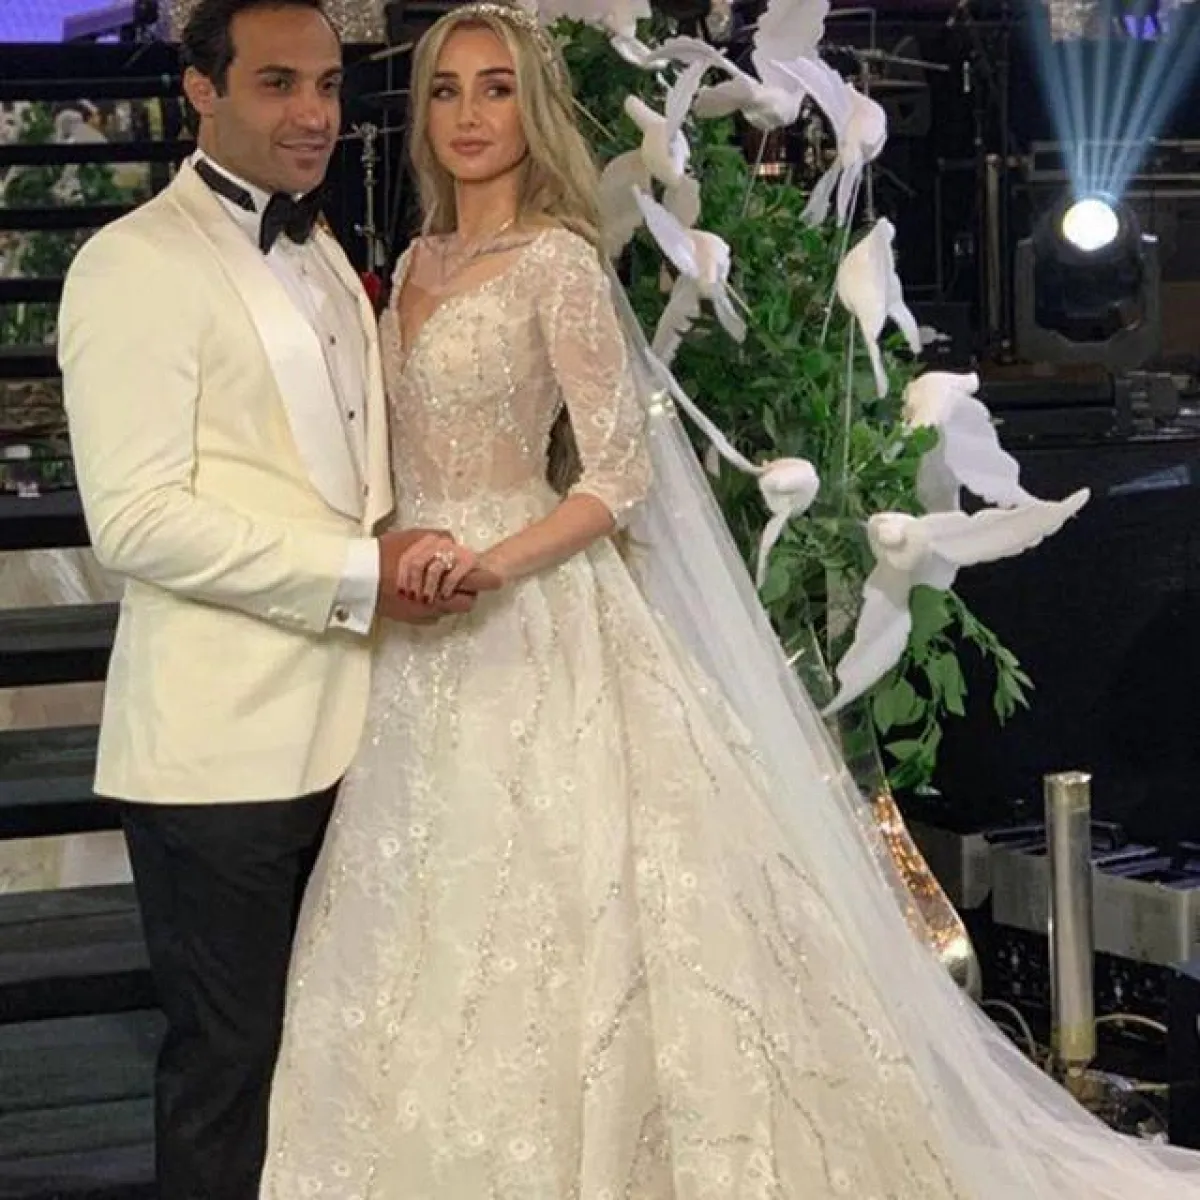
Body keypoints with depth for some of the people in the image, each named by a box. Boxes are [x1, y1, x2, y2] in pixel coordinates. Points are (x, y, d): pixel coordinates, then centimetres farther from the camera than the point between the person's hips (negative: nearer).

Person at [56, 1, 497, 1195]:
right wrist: (359, 578, -17)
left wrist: (408, 558, 7)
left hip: (344, 728, 8)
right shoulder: (139, 264, -9)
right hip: (223, 744, -8)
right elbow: (136, 519, -18)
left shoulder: (323, 260, 18)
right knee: (229, 1064, 2)